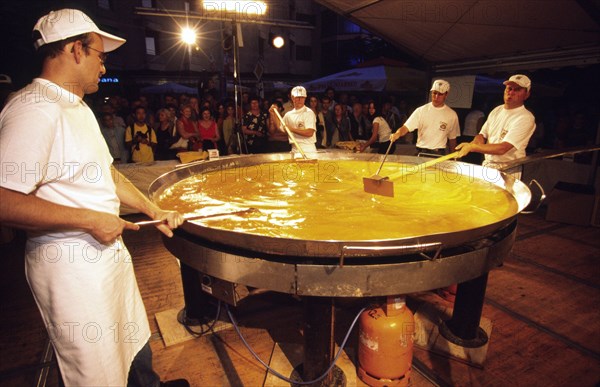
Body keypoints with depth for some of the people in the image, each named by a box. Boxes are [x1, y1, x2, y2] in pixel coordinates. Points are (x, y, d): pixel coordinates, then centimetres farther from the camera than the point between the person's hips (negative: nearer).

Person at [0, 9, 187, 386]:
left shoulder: (78, 107, 12)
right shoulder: (34, 110, -20)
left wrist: (155, 211, 11)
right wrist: (90, 220, -22)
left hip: (109, 249, 9)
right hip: (71, 263, -9)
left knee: (136, 346, 26)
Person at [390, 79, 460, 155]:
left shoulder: (452, 115, 2)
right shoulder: (421, 111, -2)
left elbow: (452, 139, 9)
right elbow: (406, 127, -8)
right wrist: (397, 134, -30)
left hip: (439, 154, 1)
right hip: (421, 153, 0)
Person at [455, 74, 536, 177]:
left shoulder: (525, 118, -14)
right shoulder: (497, 110, 10)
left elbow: (502, 148, -22)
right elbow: (482, 134, 13)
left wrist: (471, 147, -24)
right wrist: (476, 143, -10)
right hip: (486, 165, 6)